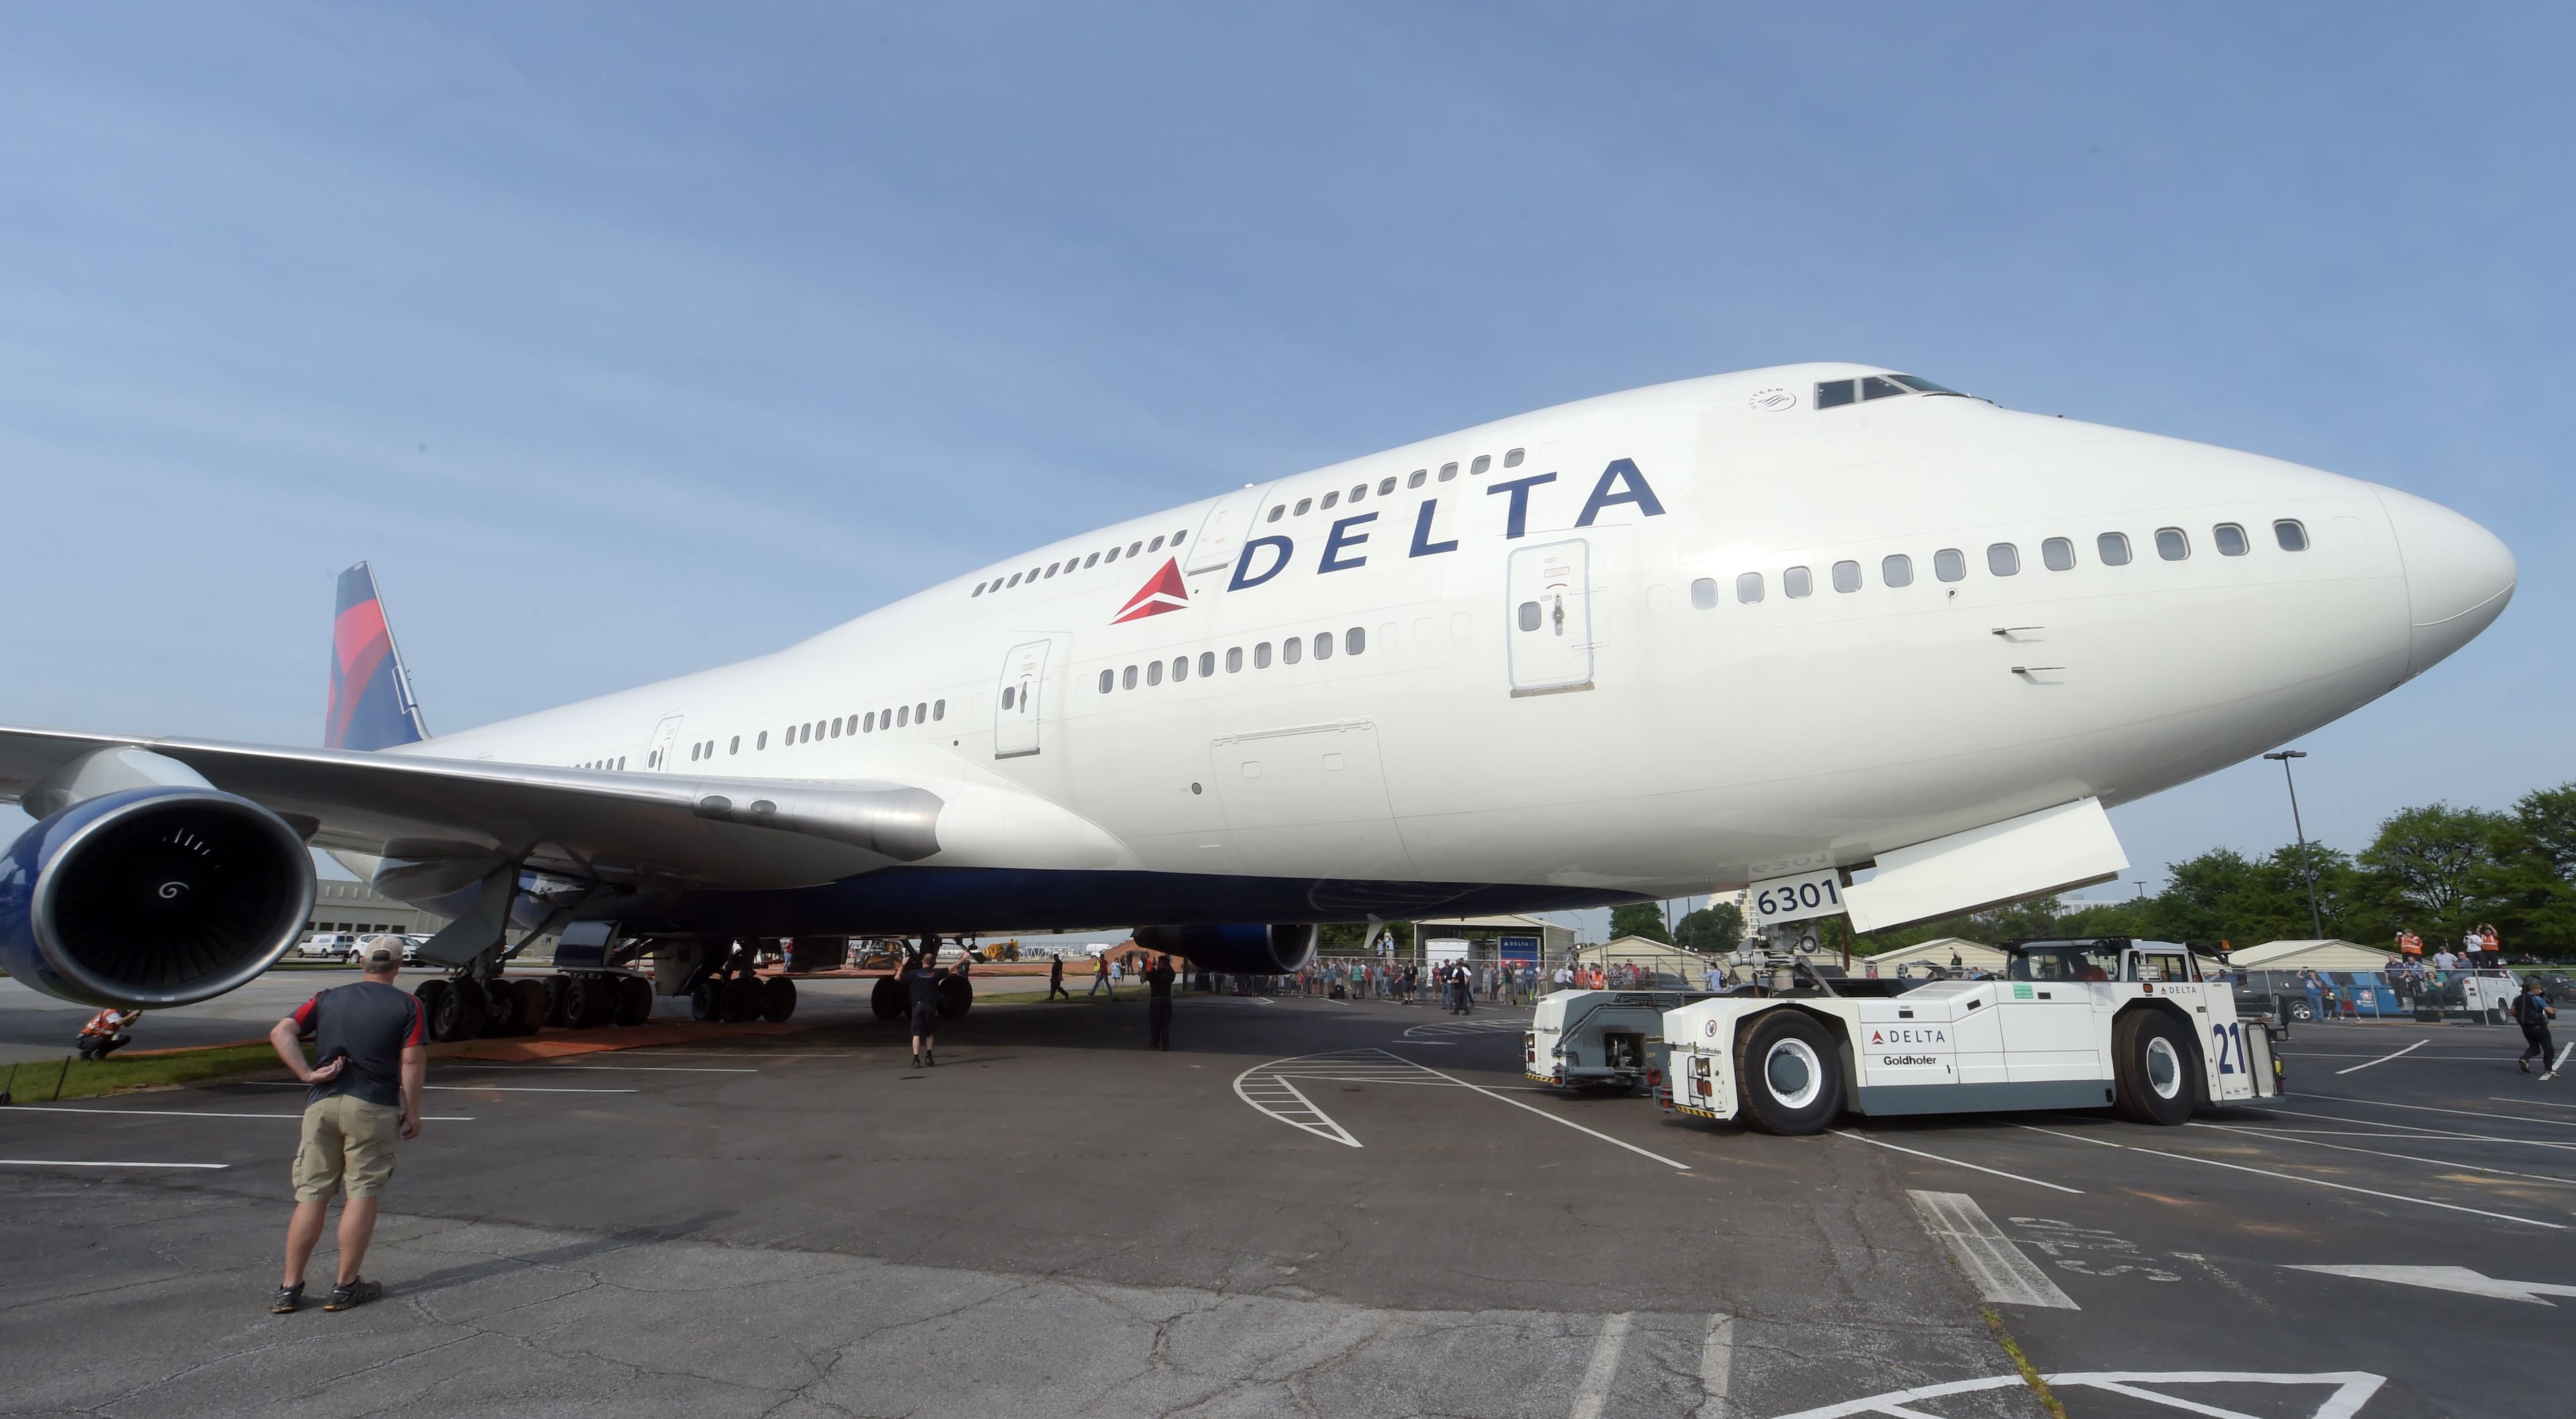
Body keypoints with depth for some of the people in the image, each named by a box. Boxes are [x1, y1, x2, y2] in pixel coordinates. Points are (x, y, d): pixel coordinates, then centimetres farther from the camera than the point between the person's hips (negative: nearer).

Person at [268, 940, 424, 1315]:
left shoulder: (329, 998, 14)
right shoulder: (407, 1005, 1)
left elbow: (281, 1032, 1)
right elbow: (412, 1061, -6)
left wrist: (307, 1073, -1)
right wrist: (412, 1112, 1)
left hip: (322, 1103, 4)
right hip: (373, 1106, -4)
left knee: (311, 1196, 11)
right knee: (362, 1193, 4)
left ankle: (289, 1288, 15)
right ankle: (346, 1287, 9)